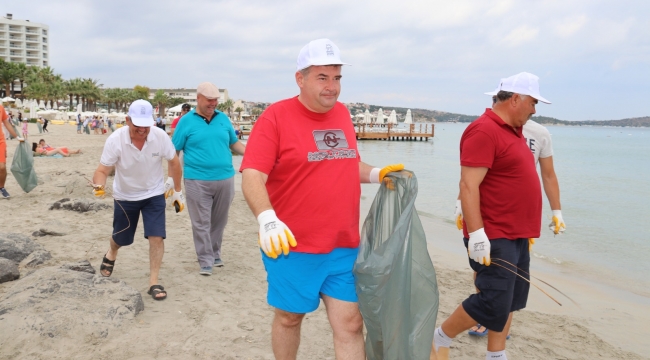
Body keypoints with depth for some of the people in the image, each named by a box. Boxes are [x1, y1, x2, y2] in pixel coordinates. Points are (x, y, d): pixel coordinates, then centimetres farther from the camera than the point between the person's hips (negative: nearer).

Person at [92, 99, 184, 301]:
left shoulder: (160, 137, -22)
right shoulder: (115, 140, -26)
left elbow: (173, 162, -5)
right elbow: (102, 170, -21)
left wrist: (177, 191, 1)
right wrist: (99, 185, -43)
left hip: (154, 194, 0)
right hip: (125, 196, 0)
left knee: (156, 237, -12)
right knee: (121, 239, 16)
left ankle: (153, 282, 3)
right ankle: (111, 254, 53)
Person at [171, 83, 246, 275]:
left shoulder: (223, 119, 9)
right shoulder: (187, 121, -1)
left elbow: (235, 144, 15)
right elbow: (174, 151, 2)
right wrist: (172, 177, -3)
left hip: (225, 179, 3)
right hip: (197, 180, -3)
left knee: (219, 221, 13)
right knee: (201, 223, 1)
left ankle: (215, 254, 29)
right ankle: (206, 260, 10)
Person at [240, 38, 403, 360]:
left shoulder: (342, 114, 8)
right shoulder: (276, 117, -11)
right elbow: (251, 176, -18)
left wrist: (376, 174, 4)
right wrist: (267, 219, -35)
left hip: (344, 247, 5)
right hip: (291, 247, -4)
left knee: (350, 323, 6)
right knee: (289, 317, 14)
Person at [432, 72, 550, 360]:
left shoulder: (513, 130, 14)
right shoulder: (484, 131, -17)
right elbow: (468, 185, -22)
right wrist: (476, 234, -26)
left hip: (516, 236, 10)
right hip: (492, 238, -10)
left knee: (511, 300, 15)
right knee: (493, 304, -7)